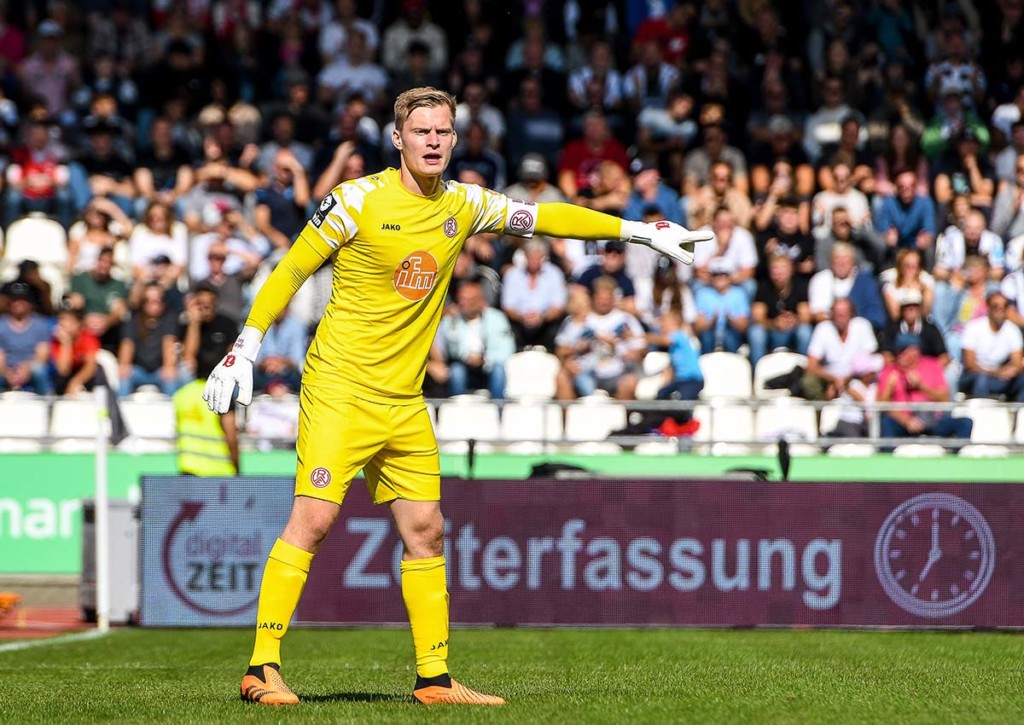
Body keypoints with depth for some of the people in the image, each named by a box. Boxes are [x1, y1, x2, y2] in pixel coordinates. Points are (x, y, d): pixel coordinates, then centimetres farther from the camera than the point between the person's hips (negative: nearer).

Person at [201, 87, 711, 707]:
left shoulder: (464, 205, 7)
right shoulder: (359, 200, -8)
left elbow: (545, 217, 17)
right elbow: (291, 271, -2)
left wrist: (640, 231, 16)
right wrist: (246, 349, -7)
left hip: (405, 401, 6)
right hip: (340, 388, -6)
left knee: (425, 531, 5)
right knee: (313, 519, -14)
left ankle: (435, 679, 12)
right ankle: (263, 668, -12)